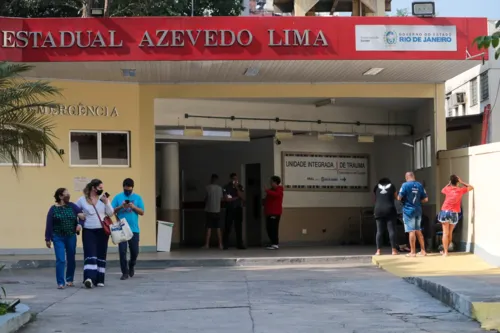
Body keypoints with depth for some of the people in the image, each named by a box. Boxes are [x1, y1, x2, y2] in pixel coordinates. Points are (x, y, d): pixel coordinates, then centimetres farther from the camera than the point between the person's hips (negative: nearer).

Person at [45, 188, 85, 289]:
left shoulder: (72, 206, 4)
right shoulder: (53, 209, -3)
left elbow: (82, 215, 2)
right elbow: (49, 225, -3)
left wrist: (79, 224, -17)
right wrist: (48, 239, -5)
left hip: (71, 237, 3)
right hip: (58, 238, -3)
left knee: (71, 259, 11)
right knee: (60, 260, -11)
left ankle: (69, 280, 28)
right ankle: (60, 282, -7)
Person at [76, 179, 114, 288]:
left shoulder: (104, 199, 6)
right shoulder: (82, 200, 0)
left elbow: (110, 213, 3)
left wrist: (106, 202, -10)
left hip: (102, 231, 3)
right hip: (88, 231, -3)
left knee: (101, 255, 7)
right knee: (90, 255, -16)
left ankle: (99, 280, 14)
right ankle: (89, 278, -28)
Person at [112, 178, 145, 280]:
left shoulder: (137, 198, 8)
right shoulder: (118, 197, 6)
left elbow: (142, 212, 4)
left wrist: (134, 207, -12)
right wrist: (121, 206, -13)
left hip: (134, 229, 1)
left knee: (135, 251, 5)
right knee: (122, 251, -4)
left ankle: (131, 266, 33)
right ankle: (125, 272, 3)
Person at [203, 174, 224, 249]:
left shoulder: (208, 188, -8)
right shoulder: (220, 188, 1)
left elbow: (205, 199, -1)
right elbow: (222, 199, 9)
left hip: (209, 210, -3)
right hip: (217, 210, 3)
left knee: (209, 228, -1)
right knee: (218, 228, 7)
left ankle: (207, 244, -3)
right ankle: (220, 244, 5)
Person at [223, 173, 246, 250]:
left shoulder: (240, 187, 8)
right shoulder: (227, 187, -2)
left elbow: (243, 197, -4)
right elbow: (226, 199, -11)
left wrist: (237, 188, -10)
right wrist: (236, 198, -5)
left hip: (238, 209, 3)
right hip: (230, 209, -3)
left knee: (239, 227, 3)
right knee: (228, 227, -4)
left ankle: (239, 244, 5)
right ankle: (226, 245, -1)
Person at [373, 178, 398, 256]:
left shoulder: (377, 187, 16)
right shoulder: (392, 186, 15)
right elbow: (396, 197, 30)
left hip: (379, 210, 1)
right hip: (390, 210, -1)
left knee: (379, 231, 0)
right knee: (392, 230, -3)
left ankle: (378, 251, -5)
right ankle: (394, 250, -7)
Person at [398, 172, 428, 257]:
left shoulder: (405, 185, -11)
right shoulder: (420, 185, 3)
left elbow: (399, 198, -12)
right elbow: (425, 199, 4)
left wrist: (404, 199, 9)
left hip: (408, 210, -5)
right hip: (418, 210, 5)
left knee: (411, 231, -3)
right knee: (418, 231, 14)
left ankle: (413, 252, 0)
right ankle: (423, 250, 17)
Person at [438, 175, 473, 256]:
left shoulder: (447, 189, 0)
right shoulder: (460, 190, -2)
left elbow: (442, 190, 25)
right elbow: (471, 187, 15)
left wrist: (449, 184, 22)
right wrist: (462, 182, 15)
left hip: (445, 212, 0)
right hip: (454, 213, 0)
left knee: (445, 233, 0)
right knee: (450, 233, 14)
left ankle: (445, 252, -5)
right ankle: (445, 250, 22)